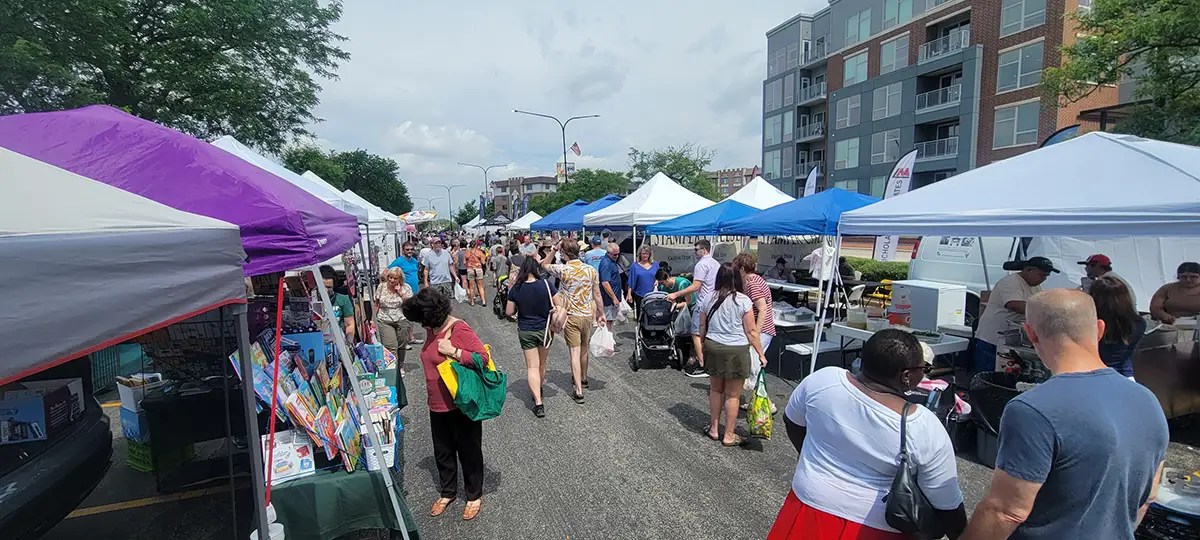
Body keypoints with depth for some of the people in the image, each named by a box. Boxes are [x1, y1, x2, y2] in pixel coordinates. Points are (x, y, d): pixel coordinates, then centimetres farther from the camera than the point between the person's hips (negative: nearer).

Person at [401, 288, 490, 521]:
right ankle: (448, 492, 42)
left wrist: (453, 351, -30)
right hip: (438, 405, 7)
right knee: (442, 451, 21)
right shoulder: (431, 329, 2)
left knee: (468, 450, 11)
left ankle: (475, 496, 30)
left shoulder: (459, 329, -22)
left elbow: (483, 357, -24)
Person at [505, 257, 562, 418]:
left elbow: (509, 312, -1)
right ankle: (539, 391, 41)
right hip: (545, 329, 0)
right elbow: (559, 305, -11)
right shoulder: (546, 284, -15)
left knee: (532, 366, 3)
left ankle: (538, 402, -7)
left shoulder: (516, 289, -10)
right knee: (542, 364, 21)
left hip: (525, 331, 0)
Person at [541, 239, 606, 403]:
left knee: (575, 352, -1)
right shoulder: (591, 270, -2)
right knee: (584, 350, 21)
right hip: (588, 315, 4)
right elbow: (597, 295, 2)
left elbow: (544, 264, 8)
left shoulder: (563, 269, -12)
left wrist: (554, 249, 4)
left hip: (571, 316, -4)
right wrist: (601, 314, 12)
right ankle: (583, 379, 42)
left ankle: (578, 391, -3)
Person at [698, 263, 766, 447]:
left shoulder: (709, 300, 2)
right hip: (736, 351, -4)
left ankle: (714, 429, 30)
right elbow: (751, 331, -9)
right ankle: (729, 436, 17)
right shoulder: (743, 301, -10)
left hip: (712, 348, 4)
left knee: (716, 390, 19)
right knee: (732, 395, 7)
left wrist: (701, 350, 20)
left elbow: (702, 328, 8)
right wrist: (761, 354, 0)